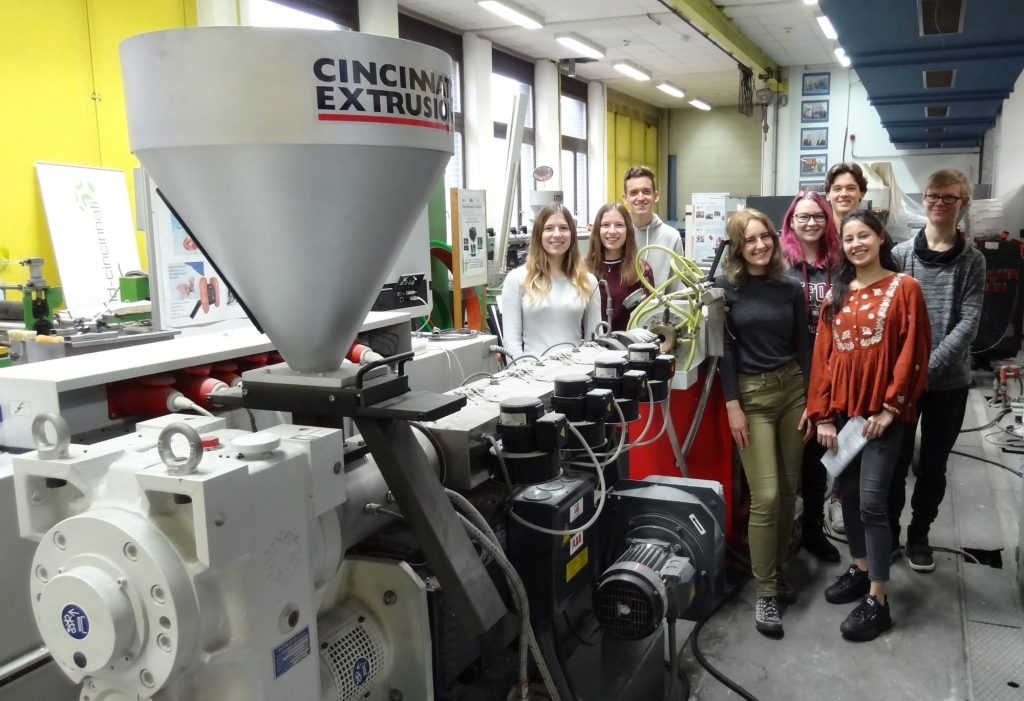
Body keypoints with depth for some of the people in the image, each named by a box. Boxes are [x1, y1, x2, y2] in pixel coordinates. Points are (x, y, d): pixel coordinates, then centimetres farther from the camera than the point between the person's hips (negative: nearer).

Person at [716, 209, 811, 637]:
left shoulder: (790, 288, 6)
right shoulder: (724, 287, -5)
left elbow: (803, 345, 8)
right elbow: (725, 349, -6)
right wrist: (732, 405, -11)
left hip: (793, 388, 4)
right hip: (752, 393, -4)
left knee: (789, 488, 9)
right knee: (765, 496, -7)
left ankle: (776, 569, 27)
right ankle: (765, 592, 4)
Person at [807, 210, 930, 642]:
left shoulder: (904, 288, -4)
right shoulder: (836, 294, 9)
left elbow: (913, 354, -7)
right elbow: (822, 355, 6)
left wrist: (890, 407, -11)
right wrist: (823, 414, 1)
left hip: (882, 410, -5)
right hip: (842, 408, 5)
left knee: (871, 501, -6)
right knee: (848, 493, 13)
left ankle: (877, 601, 4)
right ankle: (860, 570, 31)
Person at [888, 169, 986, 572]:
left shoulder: (972, 261, 0)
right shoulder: (900, 254, -2)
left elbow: (968, 323, -8)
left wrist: (929, 367, -19)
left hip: (949, 381, 1)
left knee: (934, 465, 12)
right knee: (896, 461, 8)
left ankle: (919, 536, 29)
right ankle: (889, 533, 26)